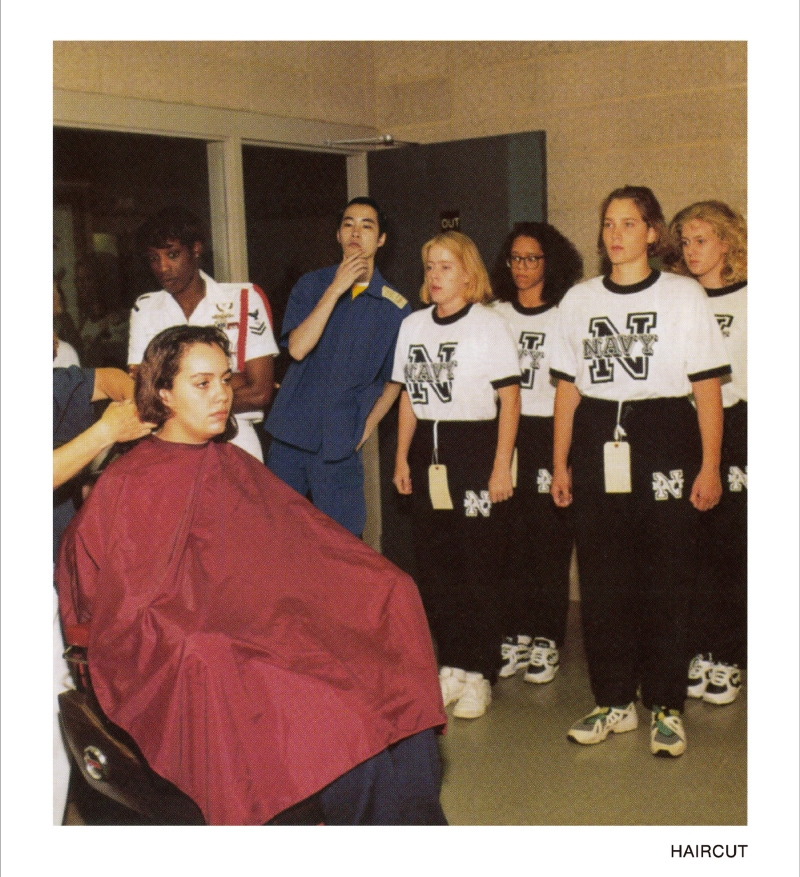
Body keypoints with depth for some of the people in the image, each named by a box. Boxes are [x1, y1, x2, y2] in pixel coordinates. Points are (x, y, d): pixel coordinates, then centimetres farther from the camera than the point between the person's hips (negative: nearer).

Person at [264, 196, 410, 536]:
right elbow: (297, 348, -11)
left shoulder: (394, 306, 3)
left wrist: (367, 426, 0)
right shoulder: (310, 285, 5)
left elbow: (394, 380, 11)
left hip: (340, 444, -1)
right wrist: (336, 289, -13)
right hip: (291, 433, 1)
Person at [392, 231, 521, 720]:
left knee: (480, 566, -1)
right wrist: (402, 457, 11)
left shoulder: (490, 325, -5)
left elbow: (509, 399, -7)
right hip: (427, 452, 6)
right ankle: (452, 666, 22)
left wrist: (502, 465, -11)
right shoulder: (413, 326, 11)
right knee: (434, 565, 9)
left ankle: (480, 675, 11)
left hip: (476, 448, -5)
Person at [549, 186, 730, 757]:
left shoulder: (684, 296, 1)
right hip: (596, 448, 3)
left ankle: (666, 708, 14)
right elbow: (568, 387, 12)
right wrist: (561, 464, 9)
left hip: (664, 441, -3)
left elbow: (708, 387, -1)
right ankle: (615, 702, 20)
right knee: (602, 580, 7)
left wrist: (709, 467, -6)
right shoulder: (579, 300, 11)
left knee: (666, 581, 1)